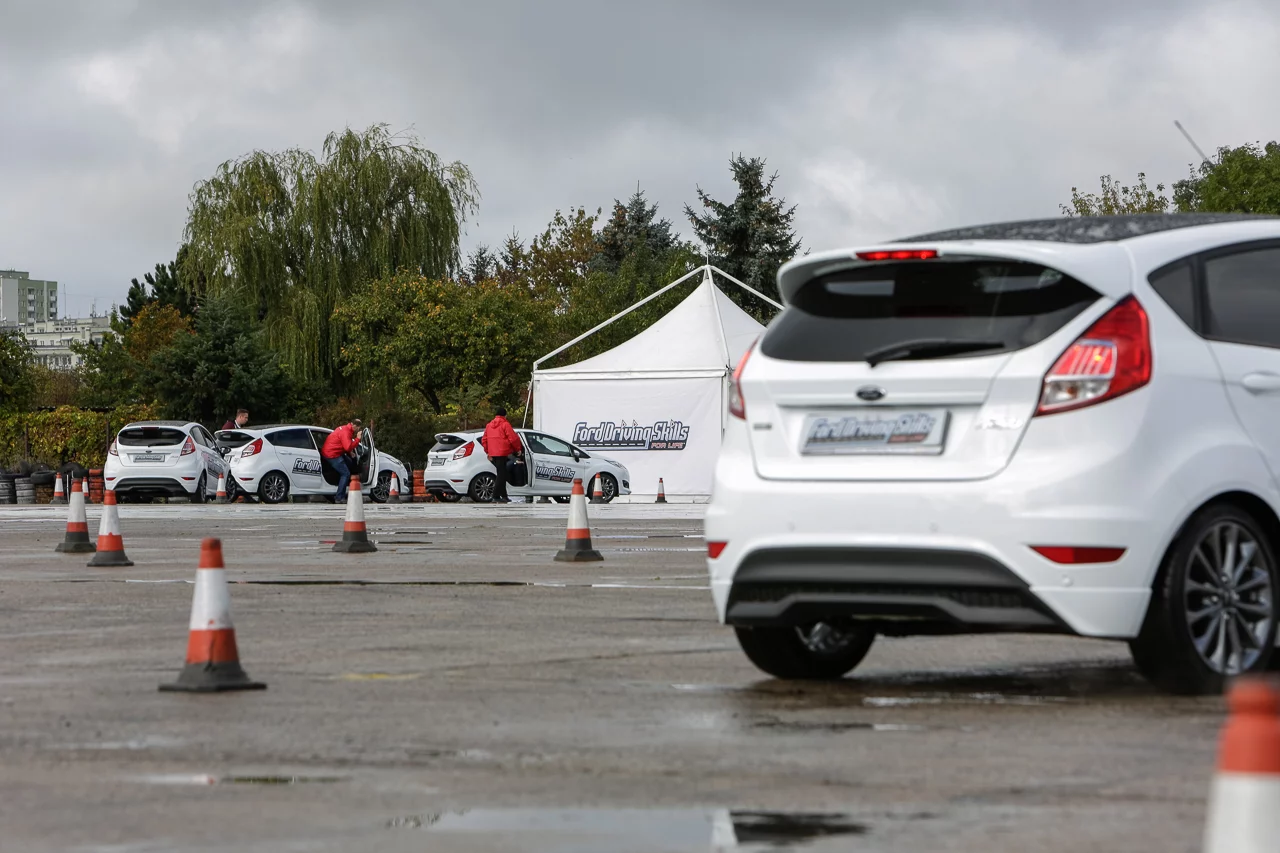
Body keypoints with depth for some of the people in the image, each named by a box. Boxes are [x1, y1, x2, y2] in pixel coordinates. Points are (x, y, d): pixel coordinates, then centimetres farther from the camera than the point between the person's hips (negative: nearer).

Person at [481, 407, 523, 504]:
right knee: (501, 475, -7)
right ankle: (496, 497, -14)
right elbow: (513, 438, -11)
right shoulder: (505, 425, -6)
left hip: (493, 454, 7)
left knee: (502, 474, 16)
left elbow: (484, 440, 17)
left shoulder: (489, 425, 15)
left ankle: (503, 496, 20)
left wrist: (488, 452, 24)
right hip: (502, 453, -7)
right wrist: (518, 449, 2)